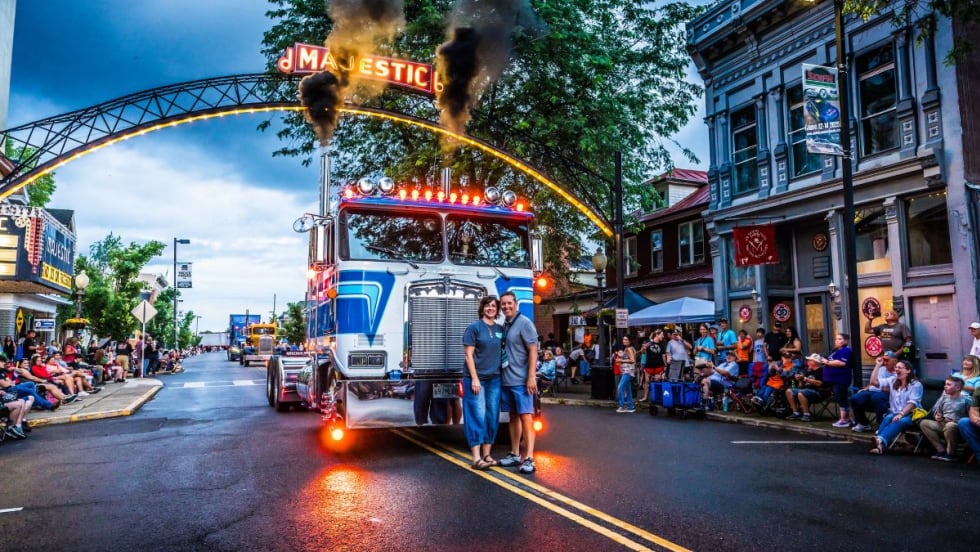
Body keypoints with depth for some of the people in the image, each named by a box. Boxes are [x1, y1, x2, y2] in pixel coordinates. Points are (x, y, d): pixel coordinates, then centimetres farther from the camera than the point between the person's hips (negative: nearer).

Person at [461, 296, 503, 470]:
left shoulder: (500, 330, 11)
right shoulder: (474, 327, -4)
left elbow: (503, 353, 15)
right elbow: (468, 355, -8)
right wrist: (474, 378, -15)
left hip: (495, 379, 5)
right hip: (476, 378, -5)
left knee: (492, 416, 6)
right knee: (477, 416, -7)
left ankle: (486, 454, 15)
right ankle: (476, 458, -5)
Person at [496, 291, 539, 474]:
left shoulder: (524, 323, -8)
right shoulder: (504, 325, 12)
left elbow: (533, 350, -12)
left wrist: (531, 377, -18)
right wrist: (502, 375, 13)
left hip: (521, 380, -7)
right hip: (506, 380, 7)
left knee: (526, 417, -8)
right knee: (513, 417, 13)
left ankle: (529, 458, -9)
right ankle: (515, 454, 21)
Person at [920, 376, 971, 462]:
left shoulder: (965, 399, -6)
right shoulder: (944, 397, 11)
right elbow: (935, 411, 17)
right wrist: (937, 417, -6)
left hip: (957, 427, -6)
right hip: (942, 424, 6)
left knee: (950, 425, -39)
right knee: (923, 423, -13)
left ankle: (951, 453, -16)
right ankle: (941, 450, -11)